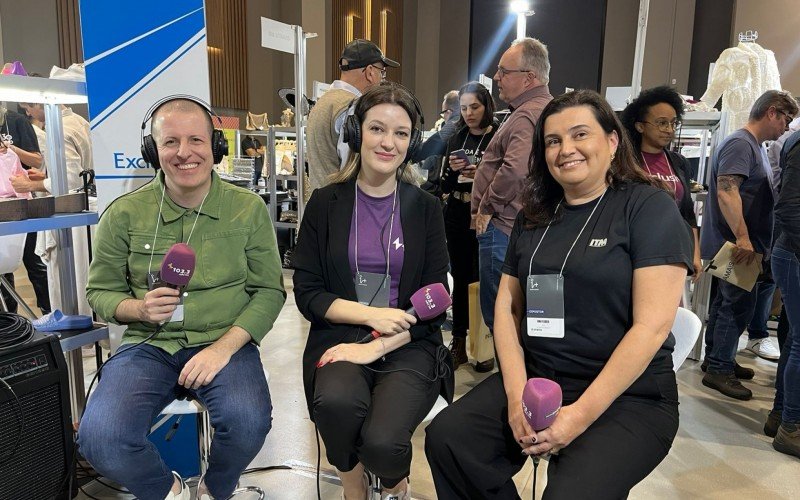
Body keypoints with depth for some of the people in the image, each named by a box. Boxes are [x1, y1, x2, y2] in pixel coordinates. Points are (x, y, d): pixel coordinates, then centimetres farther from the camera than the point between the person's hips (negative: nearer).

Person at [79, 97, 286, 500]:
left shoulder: (249, 208, 0)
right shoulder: (124, 214, 2)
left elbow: (269, 290, 0)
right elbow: (100, 291, 11)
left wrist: (224, 347, -15)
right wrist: (140, 309, -13)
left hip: (225, 344, -1)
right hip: (148, 345, 2)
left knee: (248, 424, -30)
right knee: (98, 438, -25)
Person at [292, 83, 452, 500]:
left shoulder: (425, 208, 5)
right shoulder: (326, 204, 4)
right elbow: (307, 292, 1)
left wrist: (377, 347, -13)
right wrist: (370, 314, -13)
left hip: (409, 345, 0)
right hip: (340, 339, 0)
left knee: (381, 441, -26)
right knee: (338, 401, -33)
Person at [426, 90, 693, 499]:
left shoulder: (650, 208, -5)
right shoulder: (533, 218, 11)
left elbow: (652, 325, -13)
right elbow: (507, 305, 7)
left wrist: (582, 414, -18)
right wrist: (517, 393, -9)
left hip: (628, 398, -4)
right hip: (535, 379, 5)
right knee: (446, 438, -16)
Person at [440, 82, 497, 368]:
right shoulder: (457, 139, 10)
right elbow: (445, 187, 10)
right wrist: (452, 171, -10)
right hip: (457, 217, 5)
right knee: (460, 279, 9)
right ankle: (459, 343, 19)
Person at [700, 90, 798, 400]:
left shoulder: (755, 146, 18)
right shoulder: (740, 144, -14)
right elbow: (726, 191, -26)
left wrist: (758, 245, 26)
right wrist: (742, 238, -29)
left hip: (742, 245, 10)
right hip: (736, 245, -10)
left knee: (726, 302, 16)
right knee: (739, 305, -7)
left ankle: (716, 360, 27)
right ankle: (719, 370, 2)